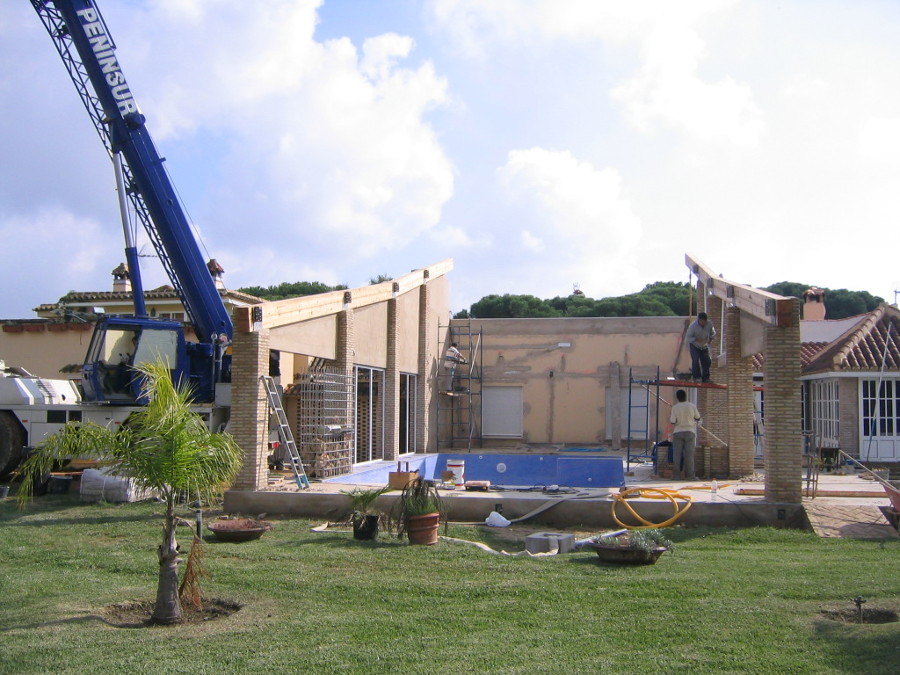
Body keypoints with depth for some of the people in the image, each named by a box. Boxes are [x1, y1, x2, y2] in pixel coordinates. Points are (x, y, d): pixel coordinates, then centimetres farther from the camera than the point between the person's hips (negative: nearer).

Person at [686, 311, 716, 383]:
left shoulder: (709, 324, -13)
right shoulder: (693, 326, -24)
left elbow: (713, 333, 4)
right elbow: (688, 337, -20)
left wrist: (710, 338, -18)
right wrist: (696, 339, -38)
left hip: (704, 346, 4)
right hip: (694, 346, -4)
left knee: (707, 361, -2)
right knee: (695, 360, -20)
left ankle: (705, 378, 9)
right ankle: (696, 377, -13)